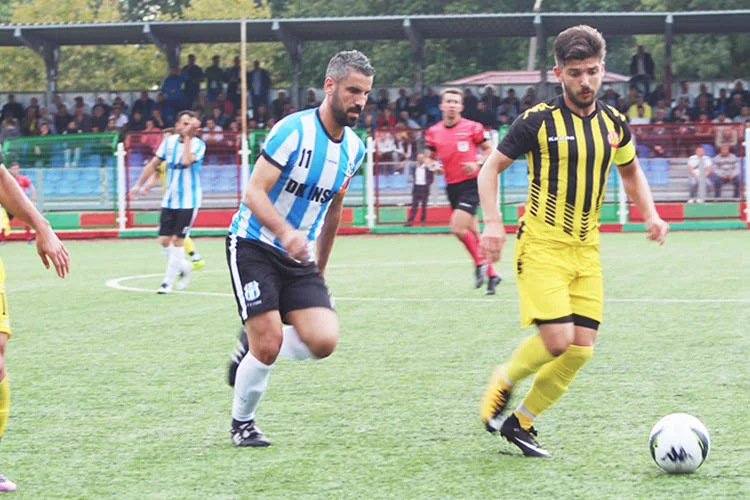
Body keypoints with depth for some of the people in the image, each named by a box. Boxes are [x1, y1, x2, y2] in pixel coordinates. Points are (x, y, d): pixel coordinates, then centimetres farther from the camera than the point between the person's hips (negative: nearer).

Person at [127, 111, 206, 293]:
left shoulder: (198, 144, -9)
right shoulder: (169, 142, 4)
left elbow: (186, 161, -29)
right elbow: (153, 164, 14)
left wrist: (188, 137, -21)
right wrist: (138, 185, 13)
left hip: (188, 200, -5)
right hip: (169, 200, 5)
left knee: (177, 239, -7)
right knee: (164, 240, 1)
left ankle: (169, 281, 4)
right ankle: (184, 267, 26)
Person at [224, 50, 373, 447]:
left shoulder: (354, 149, 5)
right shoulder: (294, 131, -17)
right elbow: (254, 193, -20)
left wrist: (320, 267, 23)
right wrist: (286, 232, -37)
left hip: (299, 257, 6)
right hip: (253, 246, -6)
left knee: (324, 341, -13)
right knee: (269, 345, -14)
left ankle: (253, 343, 16)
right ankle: (242, 424, 11)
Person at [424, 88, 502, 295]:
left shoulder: (472, 128, -6)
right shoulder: (433, 132, 6)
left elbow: (489, 150, 2)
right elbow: (431, 157, 16)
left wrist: (478, 163, -15)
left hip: (471, 183, -5)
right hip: (452, 186, 5)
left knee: (458, 228, -19)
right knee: (473, 232, 9)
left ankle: (480, 262, 1)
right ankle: (491, 274, 19)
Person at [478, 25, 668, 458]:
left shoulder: (614, 123, 6)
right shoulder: (539, 121, -9)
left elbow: (631, 171, 24)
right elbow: (491, 167, -2)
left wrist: (651, 214, 8)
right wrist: (493, 222, -16)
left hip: (587, 250, 5)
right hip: (542, 246, -5)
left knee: (581, 349, -2)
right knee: (557, 339, -18)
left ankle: (521, 423, 14)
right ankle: (505, 381, 12)